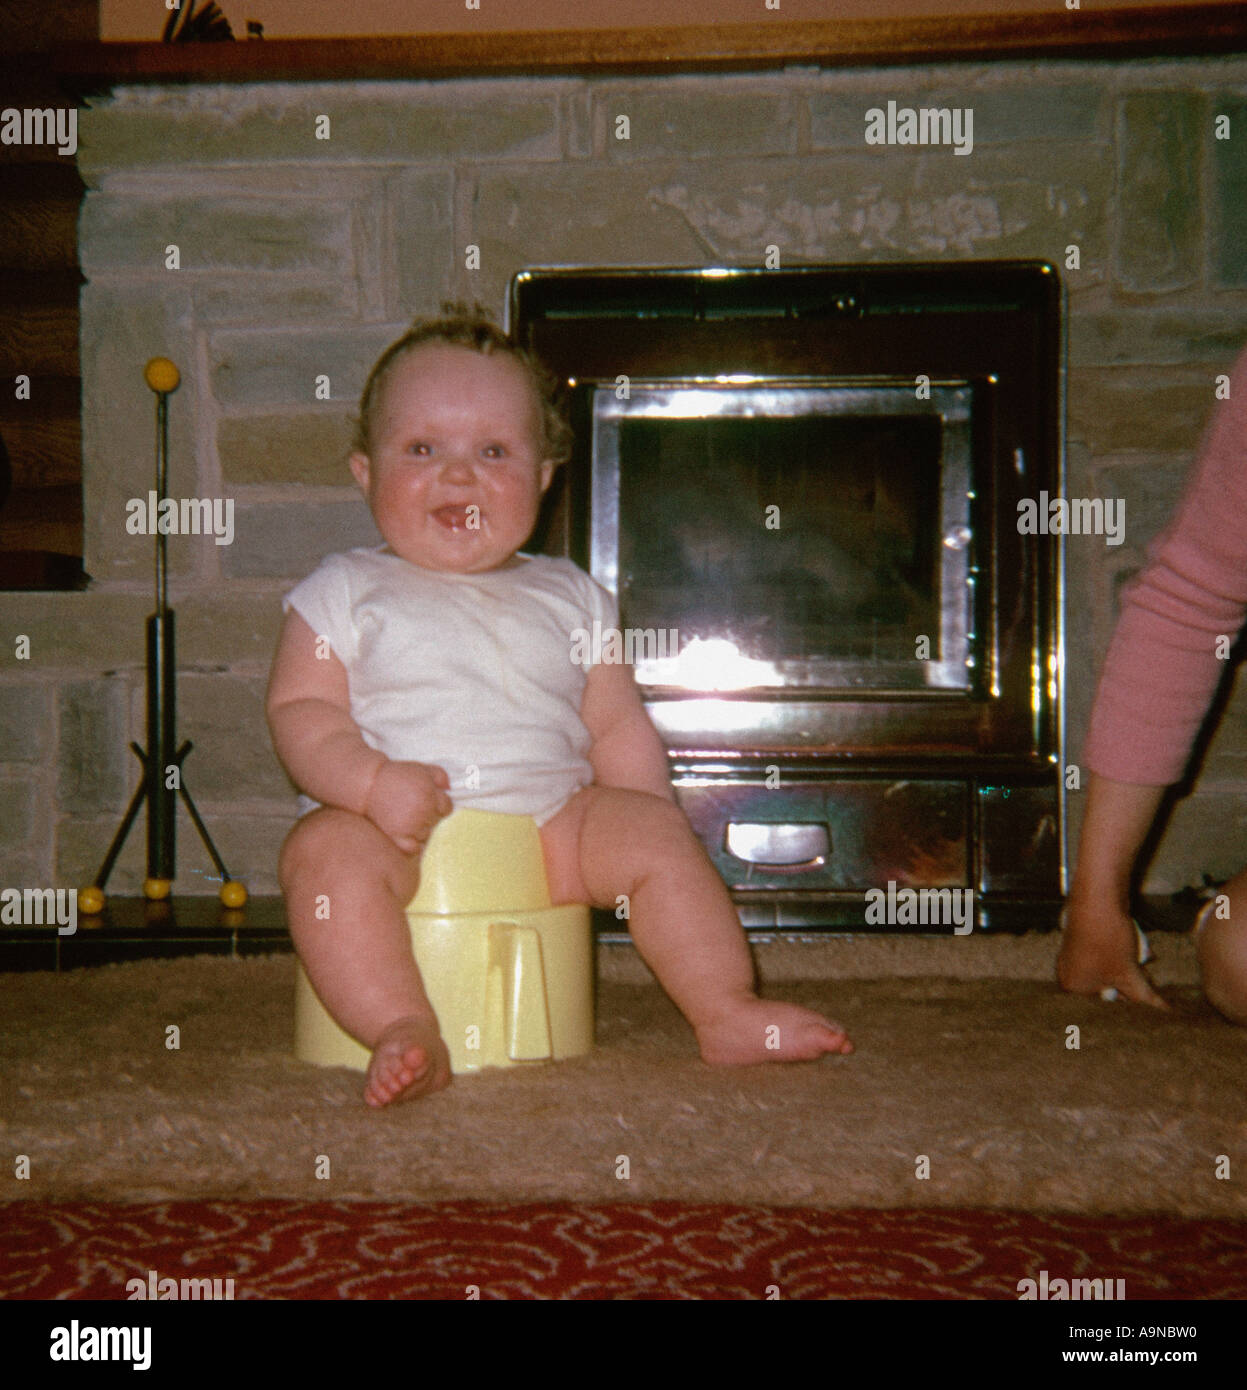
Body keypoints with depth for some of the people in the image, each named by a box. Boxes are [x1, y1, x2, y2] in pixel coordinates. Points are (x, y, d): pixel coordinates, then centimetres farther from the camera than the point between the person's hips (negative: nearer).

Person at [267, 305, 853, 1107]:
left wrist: (648, 829, 2)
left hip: (552, 823, 3)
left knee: (658, 835, -16)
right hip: (398, 829, -2)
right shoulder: (345, 593, 8)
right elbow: (300, 709, 0)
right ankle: (405, 1033, -36)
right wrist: (373, 779, -19)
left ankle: (729, 1014, -10)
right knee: (325, 851, -31)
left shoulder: (569, 599, 16)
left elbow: (617, 726, 16)